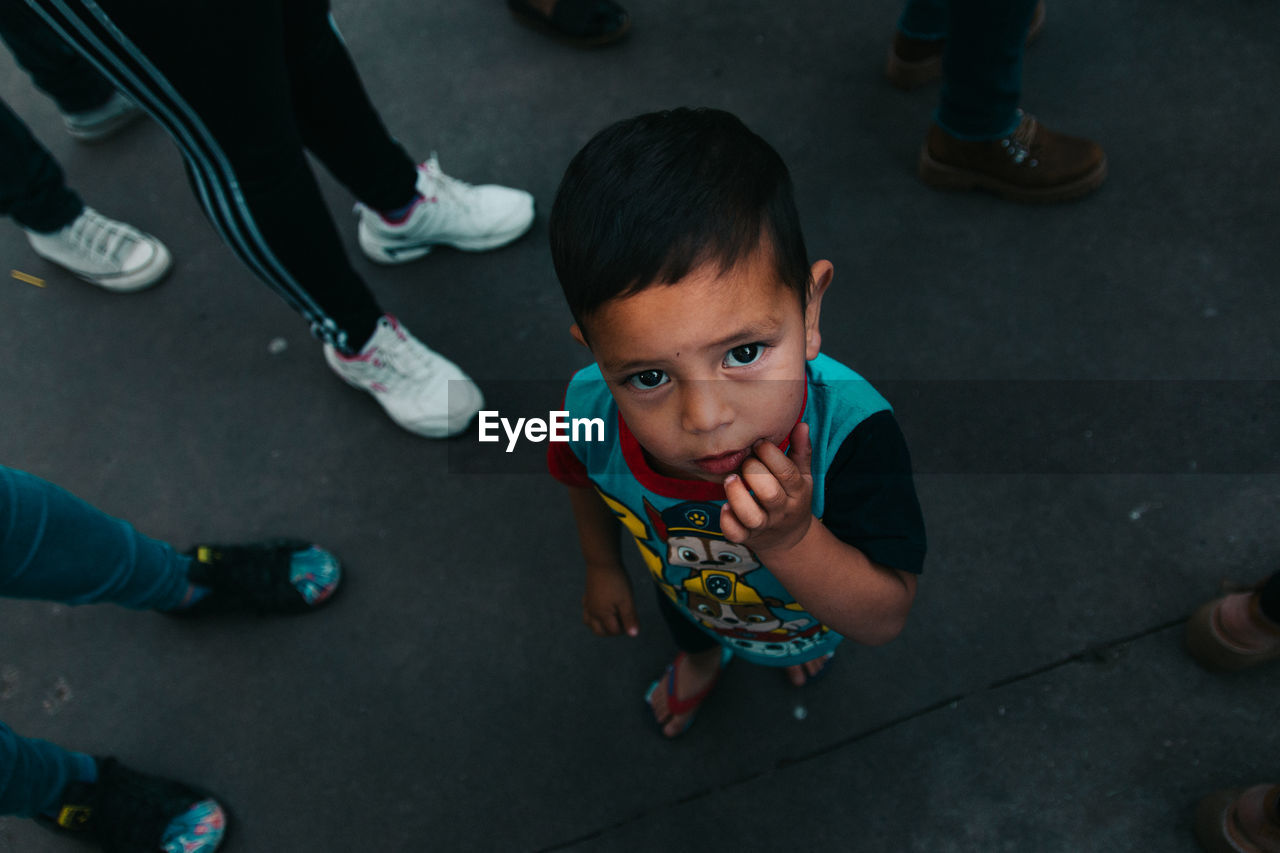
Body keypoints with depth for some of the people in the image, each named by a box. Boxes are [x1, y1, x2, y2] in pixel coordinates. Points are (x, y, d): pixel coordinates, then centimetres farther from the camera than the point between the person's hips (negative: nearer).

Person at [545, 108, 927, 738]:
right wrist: (603, 567, 5)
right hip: (692, 591, 1)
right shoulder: (591, 412, -39)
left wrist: (790, 542, -56)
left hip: (819, 601, 0)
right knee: (685, 621, 38)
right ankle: (699, 658, 76)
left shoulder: (852, 432, -50)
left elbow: (884, 621, -38)